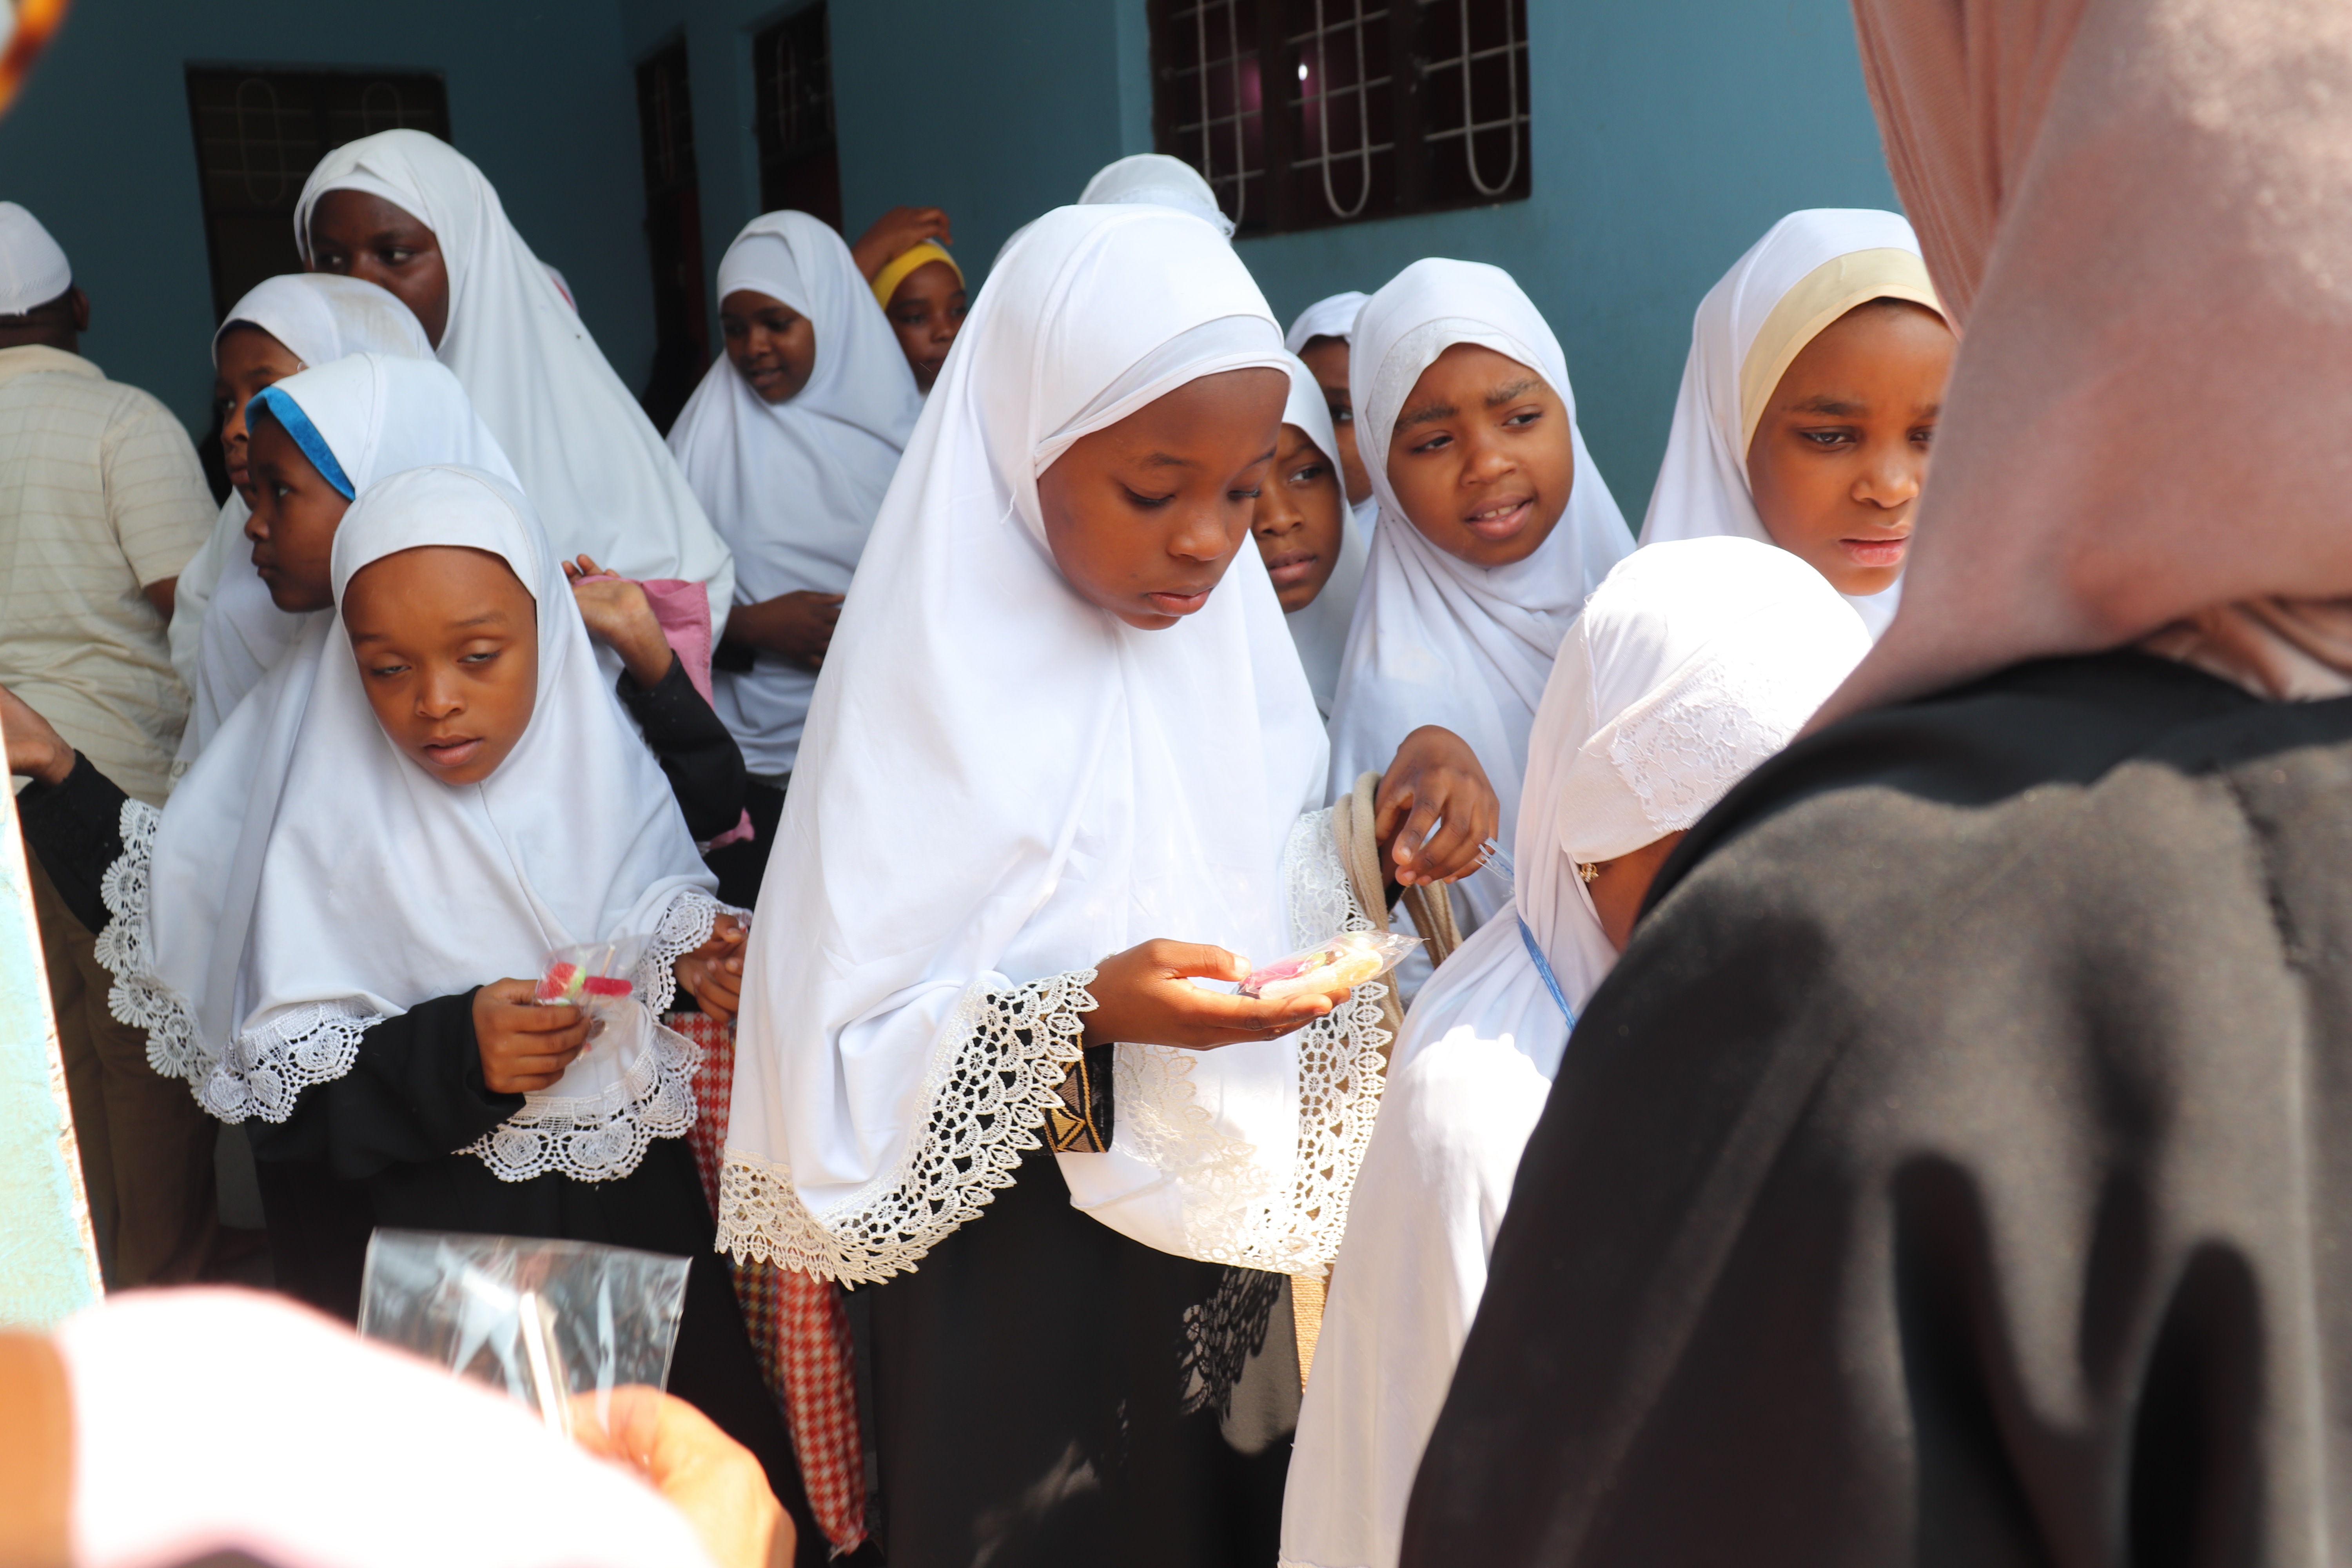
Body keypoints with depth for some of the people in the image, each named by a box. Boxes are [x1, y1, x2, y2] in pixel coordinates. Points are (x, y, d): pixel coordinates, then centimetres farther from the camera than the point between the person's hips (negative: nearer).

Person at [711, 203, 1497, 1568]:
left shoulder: (1229, 625, 0)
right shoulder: (932, 688, -18)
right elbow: (835, 1070, -19)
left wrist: (1393, 834, -10)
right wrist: (1088, 1017, -31)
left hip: (1249, 1258, 6)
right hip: (1034, 1296, -5)